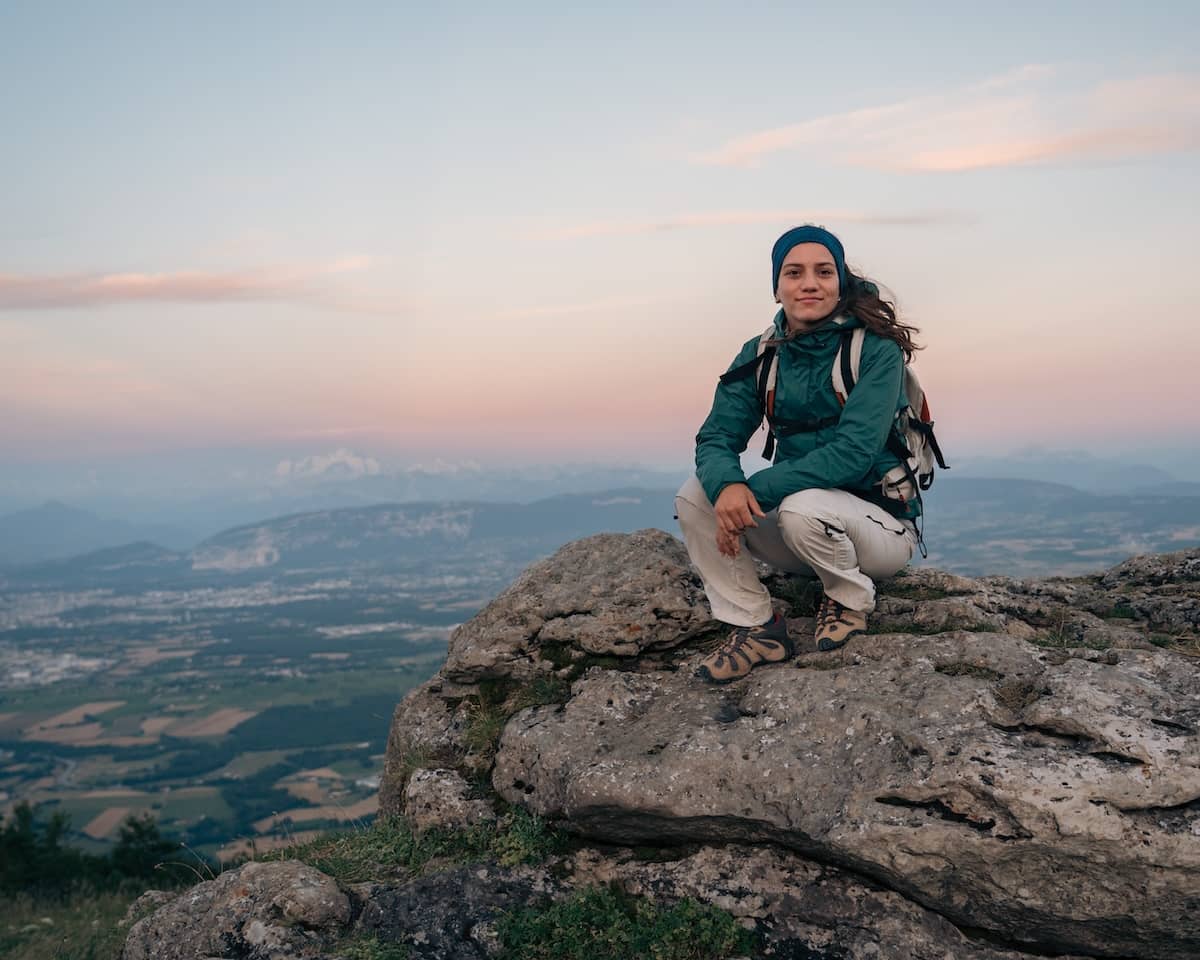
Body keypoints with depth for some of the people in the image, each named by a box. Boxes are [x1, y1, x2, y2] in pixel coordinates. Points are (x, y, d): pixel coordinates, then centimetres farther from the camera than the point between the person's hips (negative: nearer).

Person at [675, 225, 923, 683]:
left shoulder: (875, 349, -15)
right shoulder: (761, 355, 1)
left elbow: (854, 452, -26)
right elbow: (715, 437, -6)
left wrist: (755, 490, -31)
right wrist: (727, 485, -31)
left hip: (880, 523, -5)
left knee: (802, 507, -36)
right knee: (695, 496, -15)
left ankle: (850, 599, -4)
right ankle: (757, 627, -5)